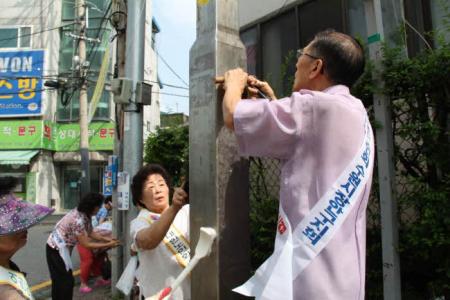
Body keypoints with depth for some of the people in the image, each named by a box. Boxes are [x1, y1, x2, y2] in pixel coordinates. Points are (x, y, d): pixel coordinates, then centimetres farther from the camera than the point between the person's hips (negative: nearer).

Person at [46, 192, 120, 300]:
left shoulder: (84, 214, -4)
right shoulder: (78, 220, -31)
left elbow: (90, 232, 4)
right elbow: (86, 244, -26)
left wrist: (107, 239, -5)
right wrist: (108, 245, -23)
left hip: (56, 247, 9)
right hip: (58, 249, -9)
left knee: (59, 279, 20)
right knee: (66, 281, -1)